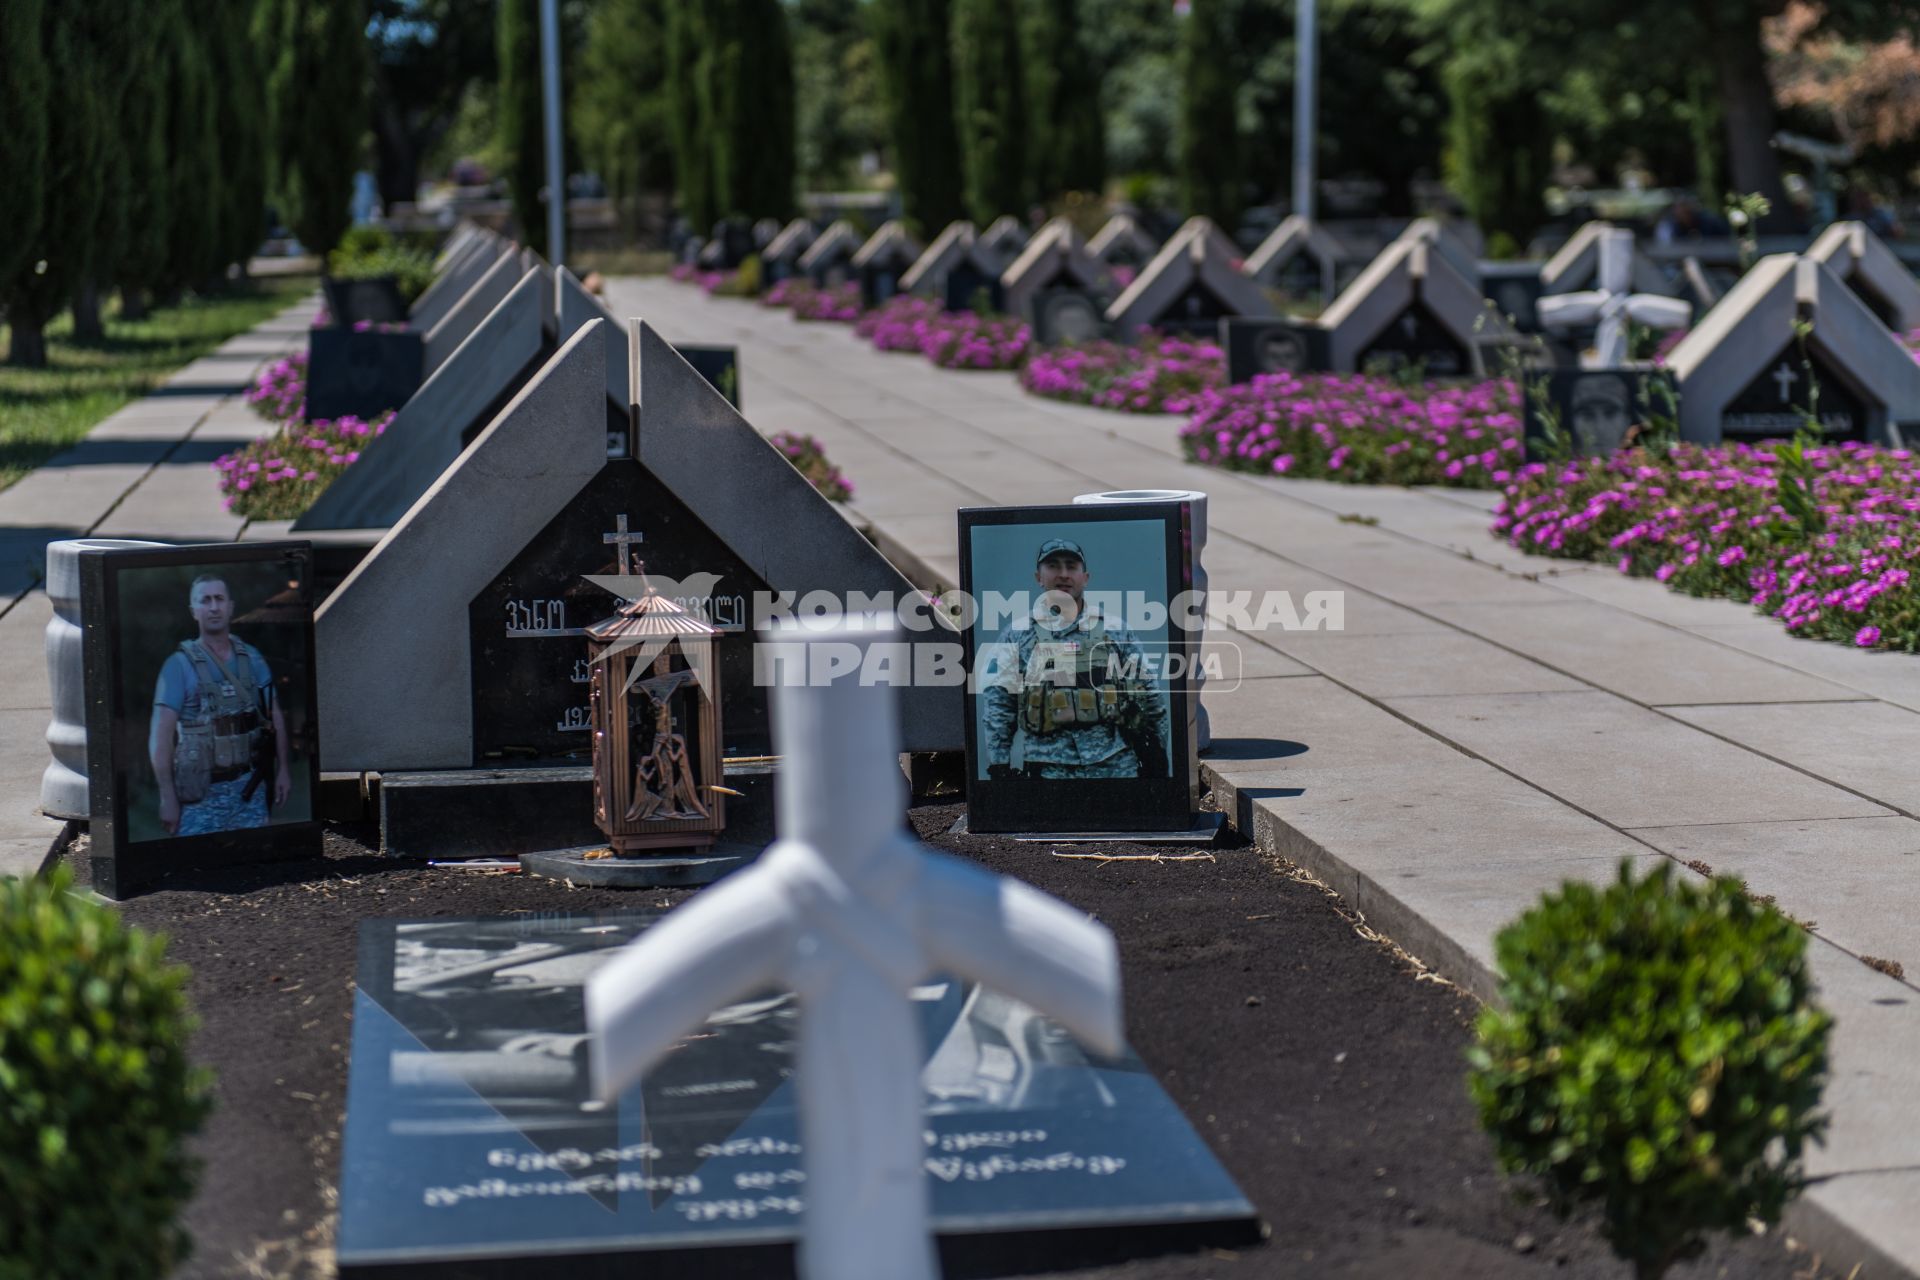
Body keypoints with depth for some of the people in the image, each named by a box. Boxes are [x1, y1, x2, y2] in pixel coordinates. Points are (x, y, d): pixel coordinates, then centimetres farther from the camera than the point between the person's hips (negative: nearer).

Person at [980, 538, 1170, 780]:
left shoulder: (1116, 632, 12)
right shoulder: (1016, 637, 8)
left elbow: (1149, 698, 14)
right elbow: (997, 706, 5)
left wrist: (1156, 759, 9)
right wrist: (999, 767, -3)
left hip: (1116, 764, 1)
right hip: (1049, 767, -1)